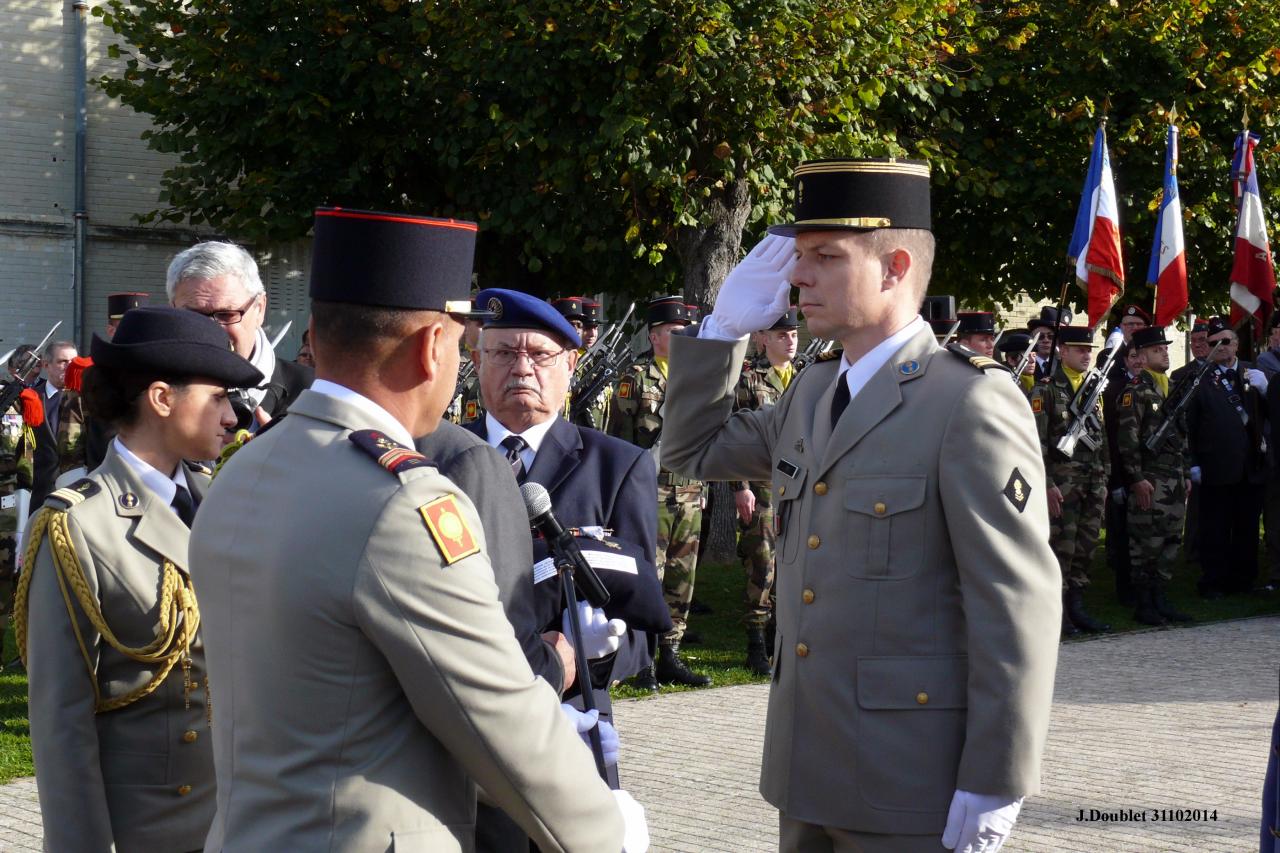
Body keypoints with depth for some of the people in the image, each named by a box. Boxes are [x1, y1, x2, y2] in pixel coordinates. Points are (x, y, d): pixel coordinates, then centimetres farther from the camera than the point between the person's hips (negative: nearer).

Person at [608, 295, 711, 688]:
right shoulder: (635, 378, -2)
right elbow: (620, 439, -4)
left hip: (689, 494, 6)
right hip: (649, 493, -6)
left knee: (681, 578, 8)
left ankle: (670, 657, 15)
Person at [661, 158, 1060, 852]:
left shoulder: (971, 403, -13)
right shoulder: (811, 394, 12)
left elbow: (1018, 606, -16)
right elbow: (693, 450, 25)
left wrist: (995, 786, -19)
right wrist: (726, 324, 11)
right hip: (805, 770, 7)